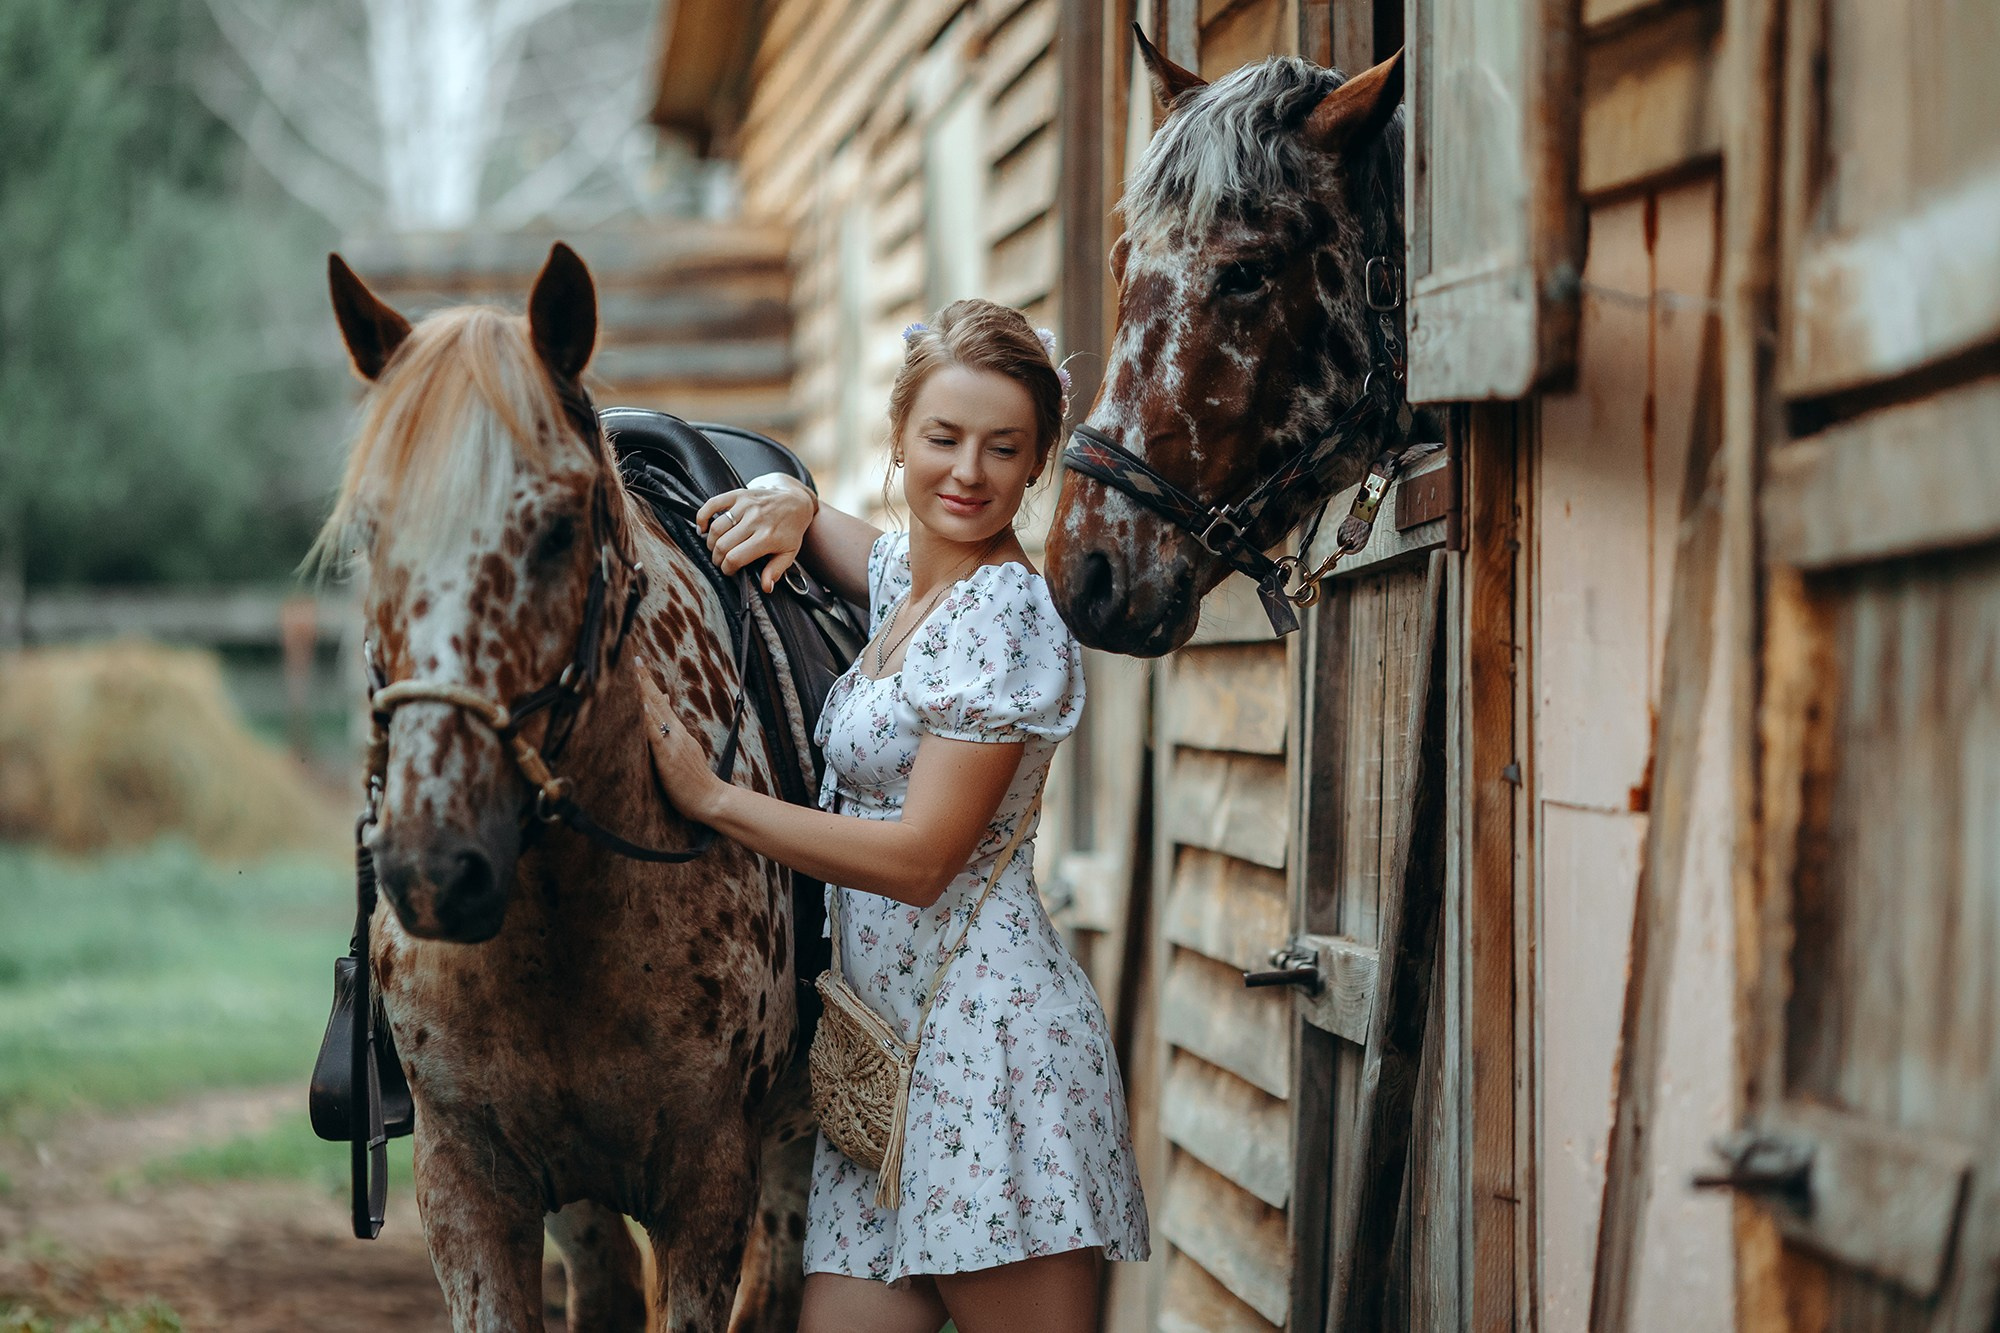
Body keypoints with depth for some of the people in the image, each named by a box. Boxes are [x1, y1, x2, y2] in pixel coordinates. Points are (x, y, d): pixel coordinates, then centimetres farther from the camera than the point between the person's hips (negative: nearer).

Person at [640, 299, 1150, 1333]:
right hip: (888, 1040, 9)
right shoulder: (904, 578, 14)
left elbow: (920, 858, -16)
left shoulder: (1007, 617, -11)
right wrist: (790, 506, 9)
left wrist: (712, 799, -13)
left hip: (986, 1037, -9)